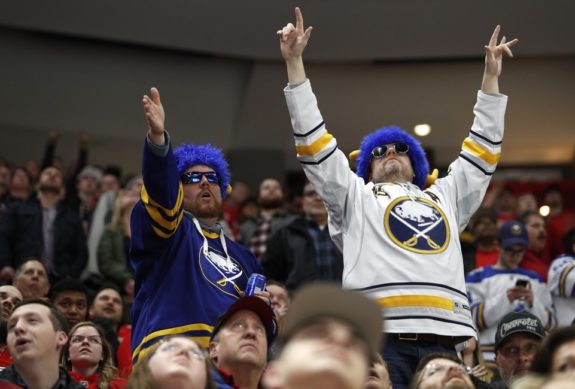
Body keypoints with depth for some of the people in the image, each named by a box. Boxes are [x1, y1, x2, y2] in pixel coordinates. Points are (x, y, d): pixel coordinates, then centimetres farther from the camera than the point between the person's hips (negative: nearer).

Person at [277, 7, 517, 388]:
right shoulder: (356, 197, 24)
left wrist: (491, 77, 38)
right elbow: (314, 142, 19)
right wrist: (295, 63, 16)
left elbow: (481, 154, 37)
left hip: (441, 342, 3)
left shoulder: (444, 198, 34)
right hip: (381, 340, -3)